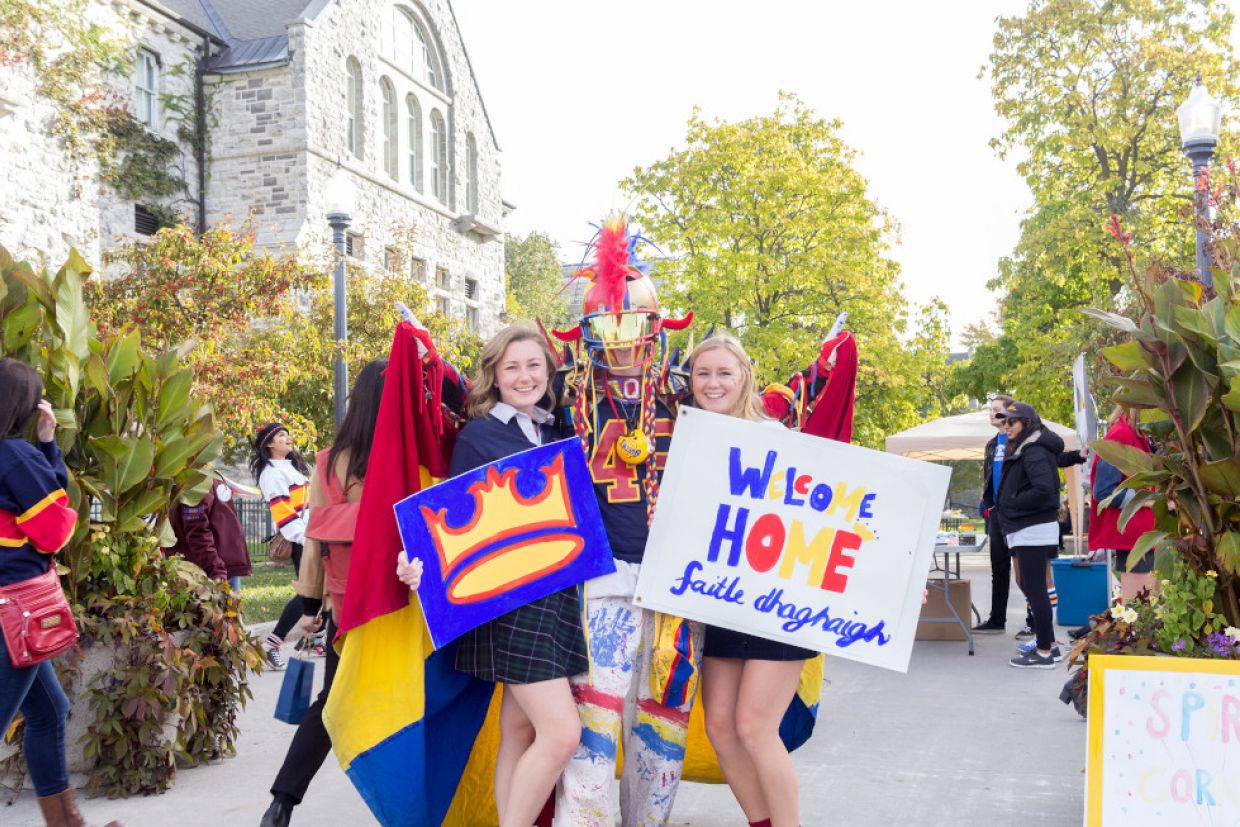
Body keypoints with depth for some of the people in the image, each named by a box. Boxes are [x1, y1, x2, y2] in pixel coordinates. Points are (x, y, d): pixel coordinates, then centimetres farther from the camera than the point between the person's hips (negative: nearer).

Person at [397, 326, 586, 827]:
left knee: (521, 731, 9)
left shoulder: (557, 434, 13)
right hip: (507, 599, -6)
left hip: (558, 593, 6)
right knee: (561, 732, -13)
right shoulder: (476, 437, -3)